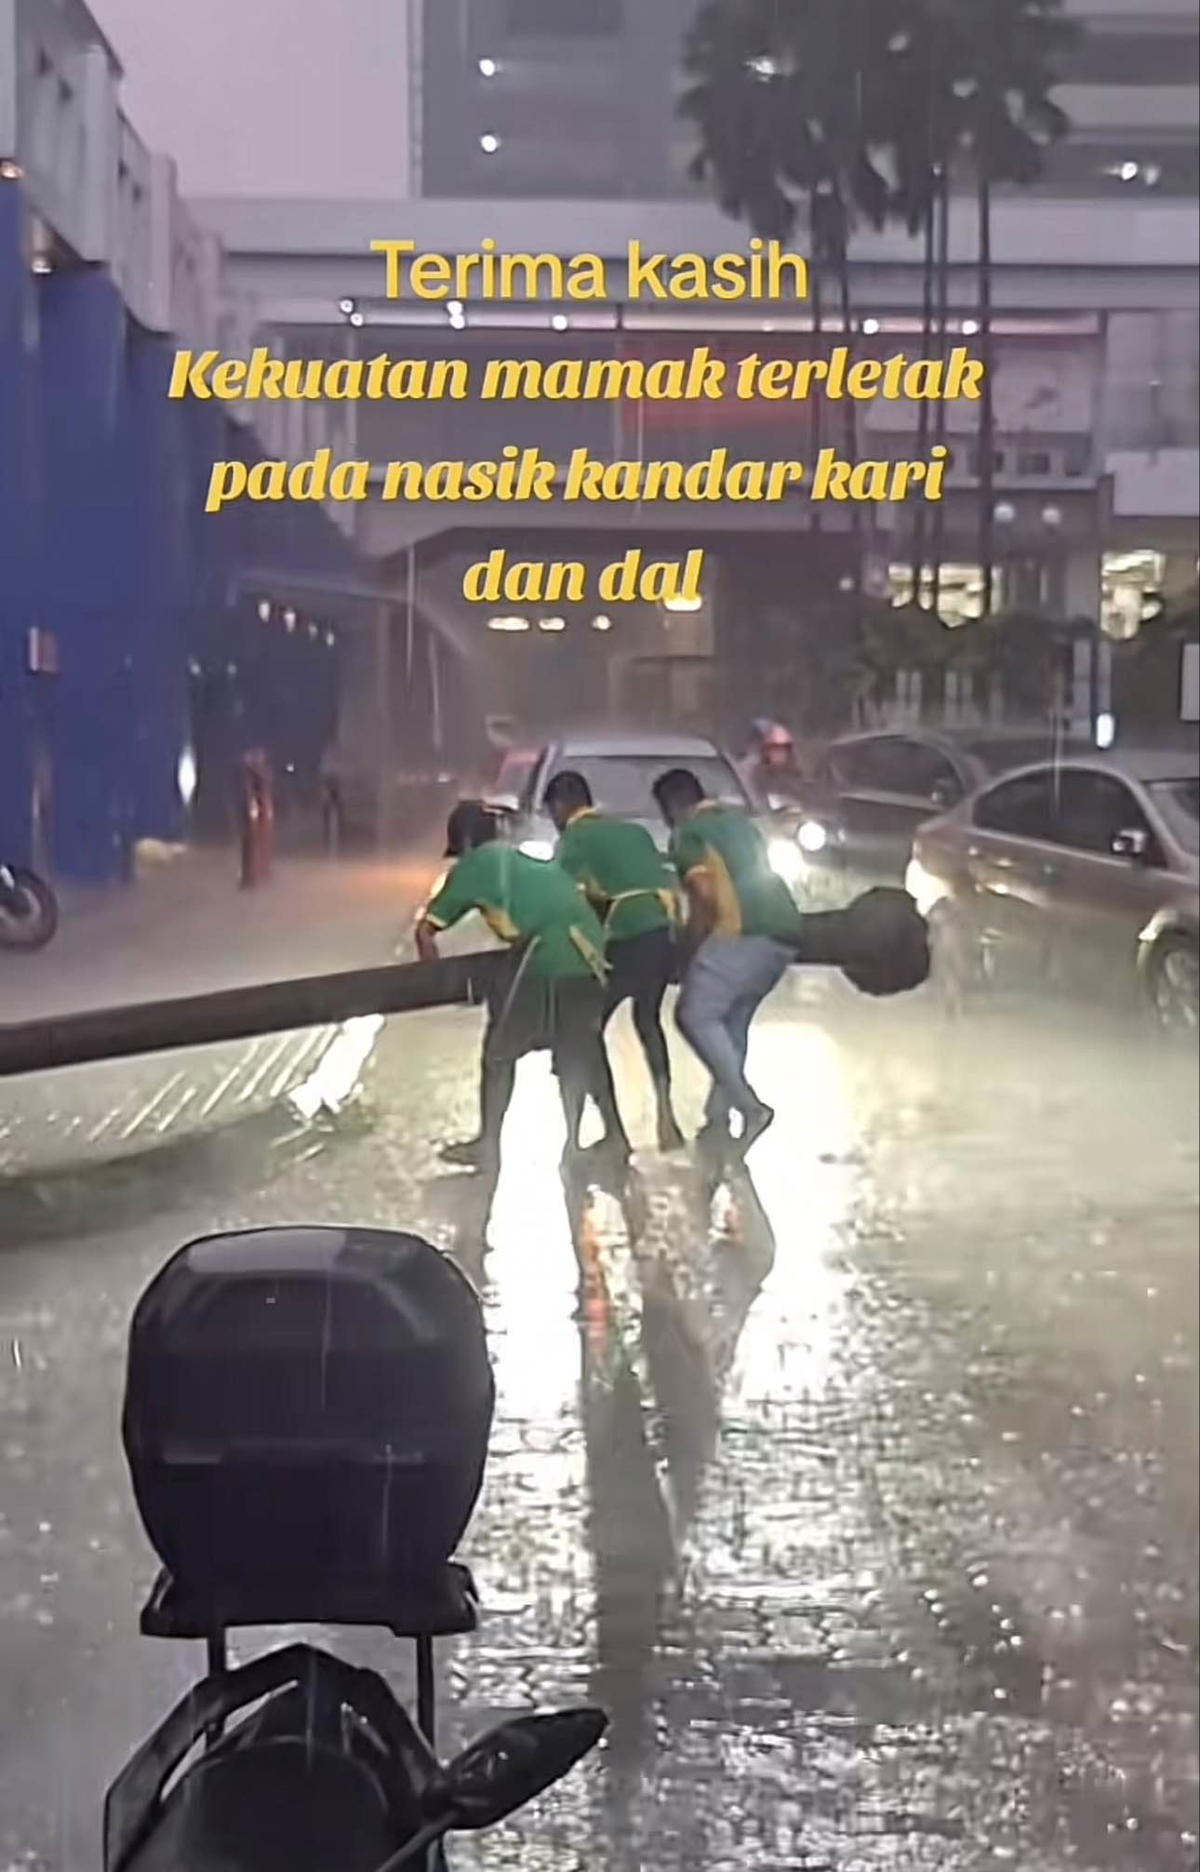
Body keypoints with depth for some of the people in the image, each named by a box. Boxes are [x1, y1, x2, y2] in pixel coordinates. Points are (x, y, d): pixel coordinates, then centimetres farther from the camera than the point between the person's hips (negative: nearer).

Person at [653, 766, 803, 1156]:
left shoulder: (687, 833, 3)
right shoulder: (738, 820, 30)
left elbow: (705, 892, -7)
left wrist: (693, 948, 6)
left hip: (744, 931, -9)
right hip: (784, 932, 9)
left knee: (695, 1015, -10)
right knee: (732, 1023, 14)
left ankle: (749, 1106, -19)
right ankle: (718, 1121, 9)